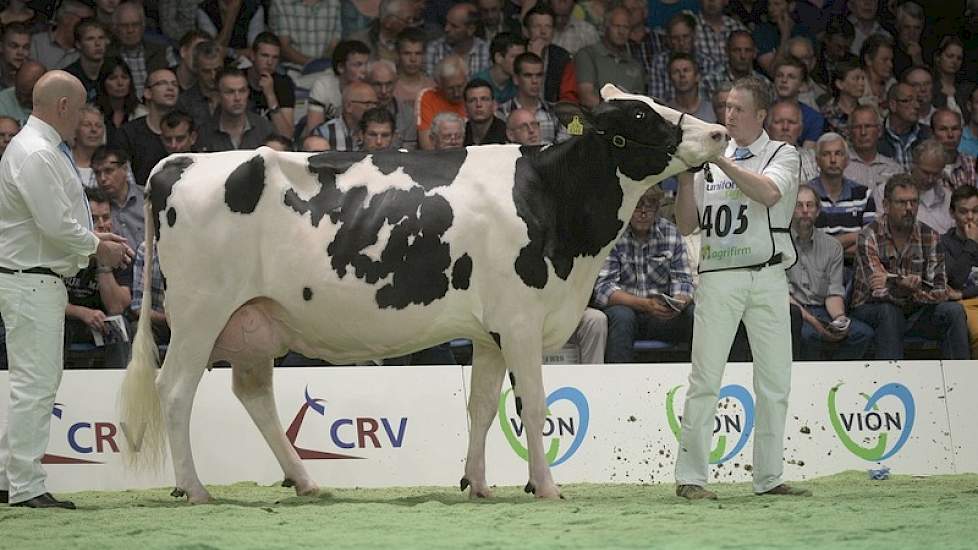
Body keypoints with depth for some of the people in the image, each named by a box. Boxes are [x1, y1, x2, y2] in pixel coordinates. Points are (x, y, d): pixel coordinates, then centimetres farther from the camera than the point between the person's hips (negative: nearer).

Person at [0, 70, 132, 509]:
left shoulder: (45, 150, 16)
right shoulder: (35, 155, -18)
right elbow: (57, 225, -22)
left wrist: (95, 239, 12)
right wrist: (99, 249, -8)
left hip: (40, 279, 11)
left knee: (37, 382, 14)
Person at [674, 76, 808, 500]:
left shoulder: (781, 154, 8)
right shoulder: (710, 163, 16)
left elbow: (769, 192, -14)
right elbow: (687, 225, 10)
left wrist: (719, 160, -16)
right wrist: (686, 178, -4)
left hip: (768, 278, 0)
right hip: (718, 278, 0)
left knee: (774, 382, 1)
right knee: (705, 380, -8)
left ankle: (769, 477, 8)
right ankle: (690, 476, -8)